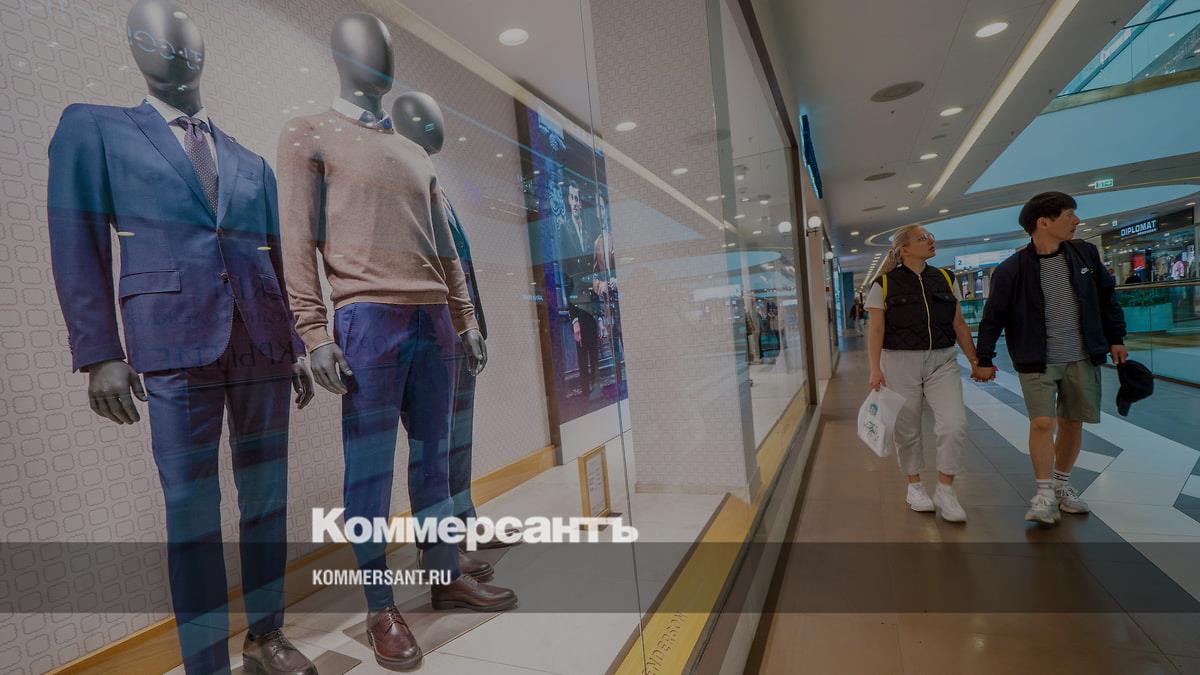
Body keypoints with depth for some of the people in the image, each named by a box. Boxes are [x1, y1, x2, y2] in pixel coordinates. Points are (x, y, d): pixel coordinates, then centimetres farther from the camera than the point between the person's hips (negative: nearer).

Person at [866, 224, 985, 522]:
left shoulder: (944, 279, 9)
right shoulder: (885, 284, -3)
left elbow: (959, 325, 12)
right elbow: (875, 329, -6)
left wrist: (976, 361, 10)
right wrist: (875, 369, -13)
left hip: (942, 361, 3)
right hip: (900, 362, -3)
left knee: (955, 425, -8)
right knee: (907, 429, 6)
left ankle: (945, 491, 9)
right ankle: (914, 486, 26)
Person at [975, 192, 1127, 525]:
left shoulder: (1085, 254, 3)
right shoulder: (1012, 269, -11)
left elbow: (1106, 297, 14)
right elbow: (993, 317, -6)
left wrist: (1115, 338, 14)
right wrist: (984, 359, -5)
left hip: (1082, 359, 4)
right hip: (1037, 362, -4)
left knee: (1072, 423, 11)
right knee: (1042, 423, -10)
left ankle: (1062, 485, 29)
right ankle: (1045, 494, 4)